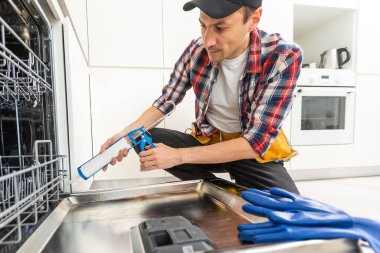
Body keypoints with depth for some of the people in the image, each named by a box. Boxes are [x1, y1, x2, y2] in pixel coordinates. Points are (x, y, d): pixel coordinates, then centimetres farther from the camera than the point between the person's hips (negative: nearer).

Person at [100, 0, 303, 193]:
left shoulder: (284, 59, -21)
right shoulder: (197, 50, -11)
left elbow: (256, 142, -25)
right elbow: (166, 100, 1)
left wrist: (179, 156, -29)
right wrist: (127, 133, -16)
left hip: (255, 151, -3)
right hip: (206, 142, 4)